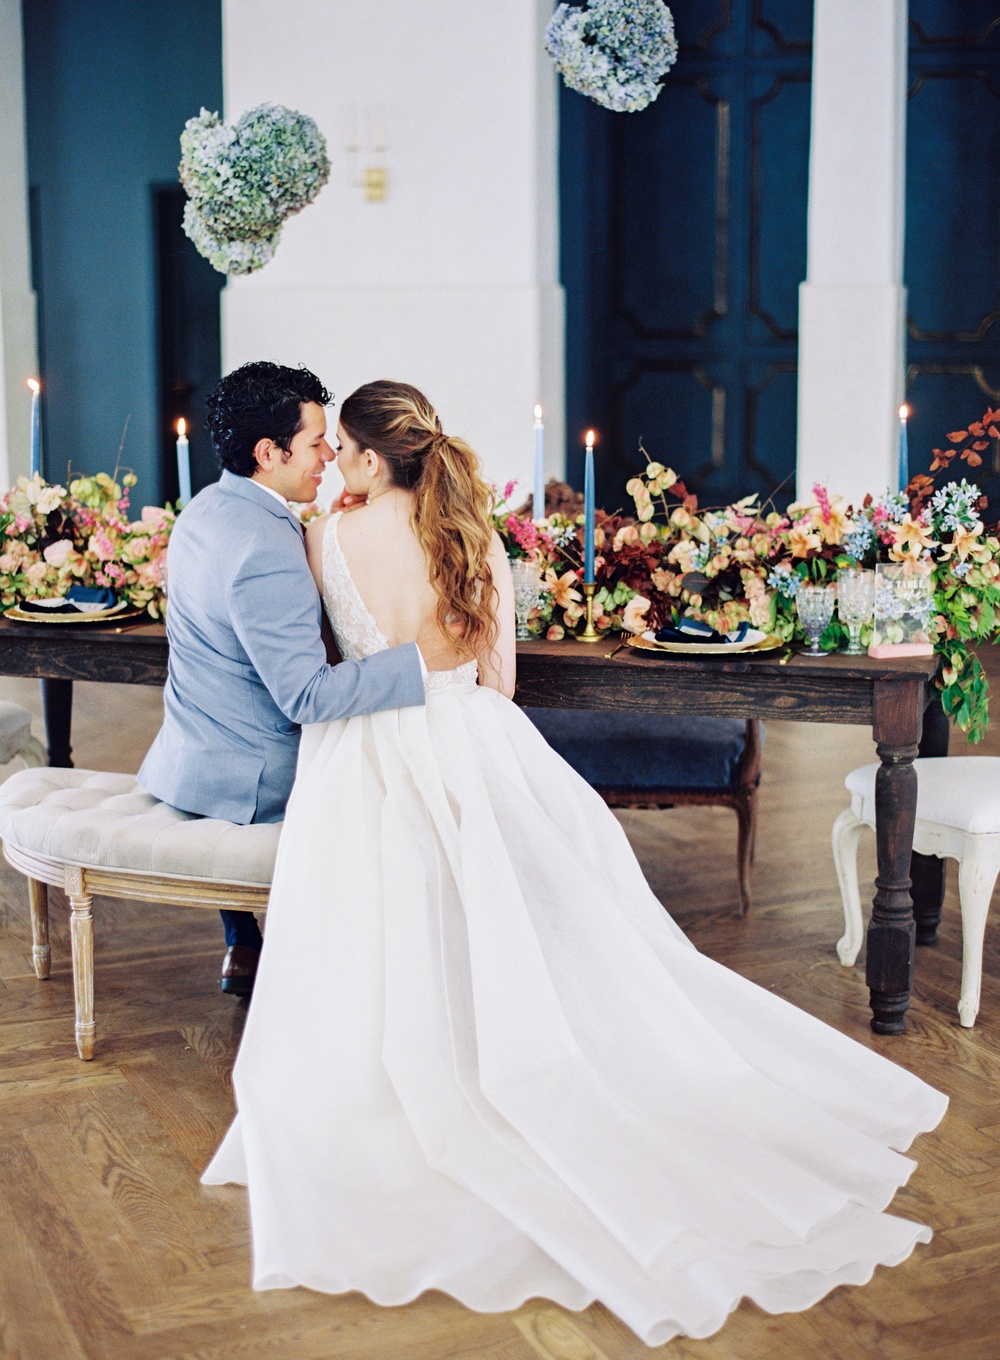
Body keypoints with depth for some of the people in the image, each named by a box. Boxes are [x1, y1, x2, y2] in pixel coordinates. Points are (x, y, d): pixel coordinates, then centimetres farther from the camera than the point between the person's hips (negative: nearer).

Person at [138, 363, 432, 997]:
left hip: (191, 755, 9)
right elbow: (307, 695, -31)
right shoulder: (266, 551, -28)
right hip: (249, 782, -9)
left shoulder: (207, 508, 3)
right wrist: (424, 658, -35)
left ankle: (243, 948, 39)